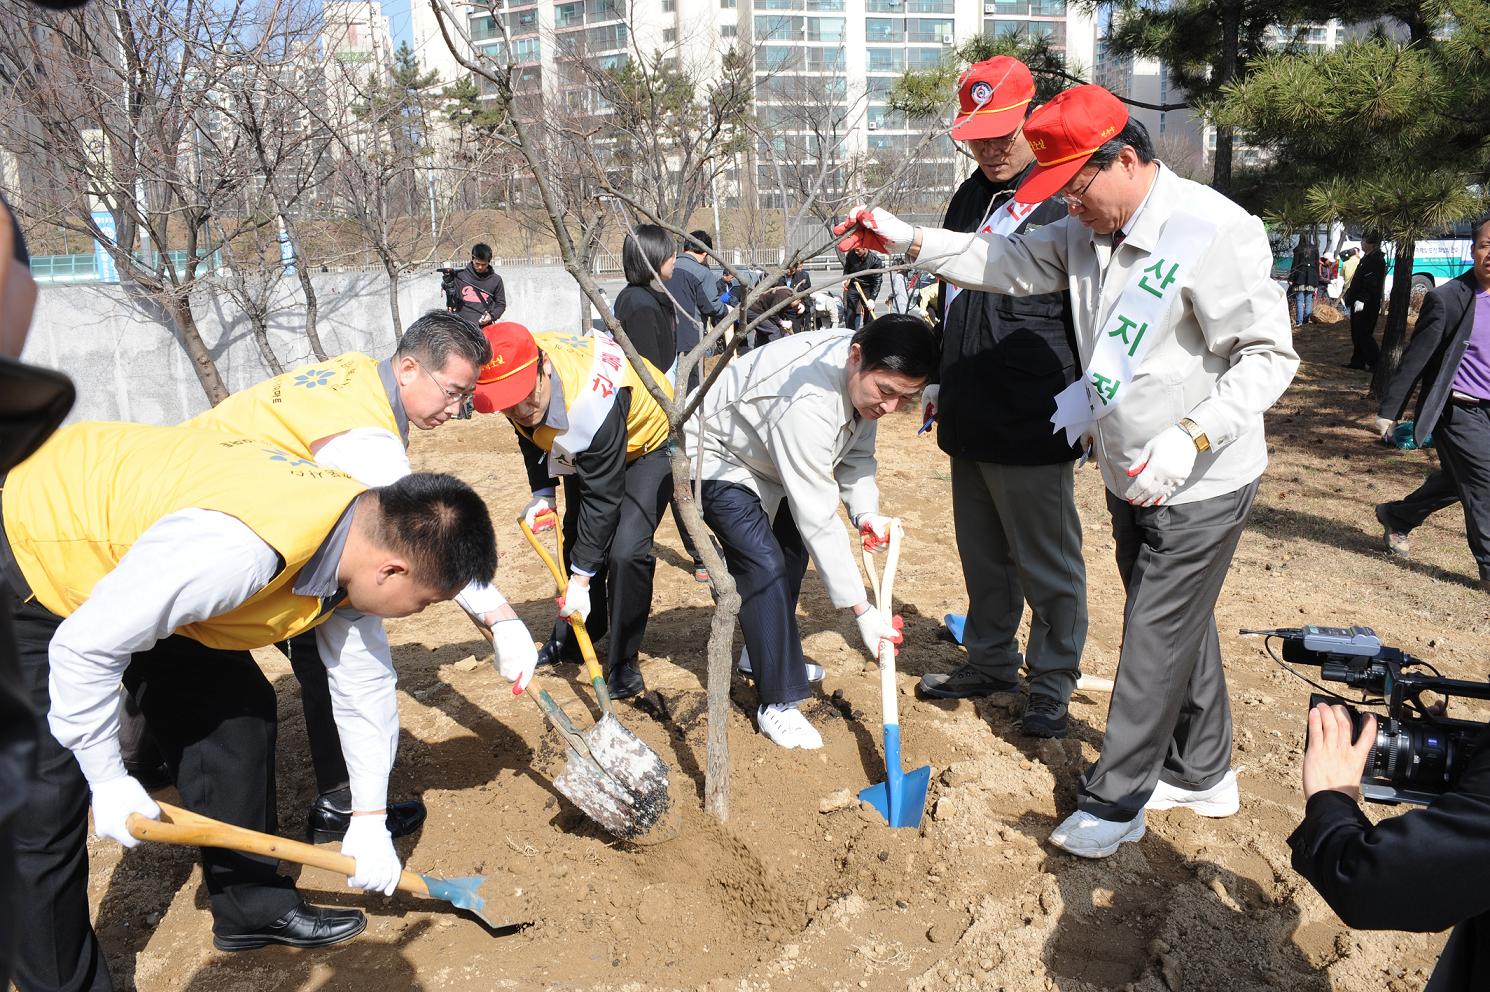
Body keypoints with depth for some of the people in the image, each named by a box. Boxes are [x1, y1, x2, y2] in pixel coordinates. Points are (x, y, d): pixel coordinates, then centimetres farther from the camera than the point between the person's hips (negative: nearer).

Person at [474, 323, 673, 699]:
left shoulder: (591, 402, -44)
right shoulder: (512, 376, -23)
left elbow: (602, 497, -34)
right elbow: (530, 434, 2)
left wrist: (581, 579, -27)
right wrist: (542, 493, -8)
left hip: (648, 442, -7)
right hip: (583, 447, 7)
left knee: (625, 551, -21)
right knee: (577, 539, 13)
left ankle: (623, 661, -2)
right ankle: (571, 641, 35)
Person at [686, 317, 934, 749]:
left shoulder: (865, 377, -15)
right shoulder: (808, 402, -42)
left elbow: (857, 454, -2)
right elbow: (817, 517, -39)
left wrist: (866, 512, -22)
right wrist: (861, 611, -36)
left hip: (763, 453, 10)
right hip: (716, 457, -9)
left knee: (793, 550, 18)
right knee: (765, 565, -19)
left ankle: (764, 654, 37)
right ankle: (778, 704, -9)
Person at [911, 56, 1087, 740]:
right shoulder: (970, 197, 14)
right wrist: (940, 382, 23)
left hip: (1032, 424, -7)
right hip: (968, 420, 7)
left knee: (1047, 564, 5)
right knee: (983, 556, 18)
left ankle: (1053, 683, 20)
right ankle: (990, 663, 33)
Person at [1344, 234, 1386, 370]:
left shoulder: (1376, 260, -16)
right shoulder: (1367, 258, 15)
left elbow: (1372, 283, -24)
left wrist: (1361, 300, -28)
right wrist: (1350, 295, 19)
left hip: (1367, 305, -10)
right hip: (1358, 303, 10)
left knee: (1363, 334, -8)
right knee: (1357, 334, 13)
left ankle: (1377, 362, -2)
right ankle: (1357, 361, 20)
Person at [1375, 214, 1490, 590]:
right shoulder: (1447, 298, -14)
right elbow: (1415, 358, -11)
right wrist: (1389, 410, -8)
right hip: (1458, 411, -6)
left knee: (1457, 481, 17)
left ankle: (1395, 516, 38)